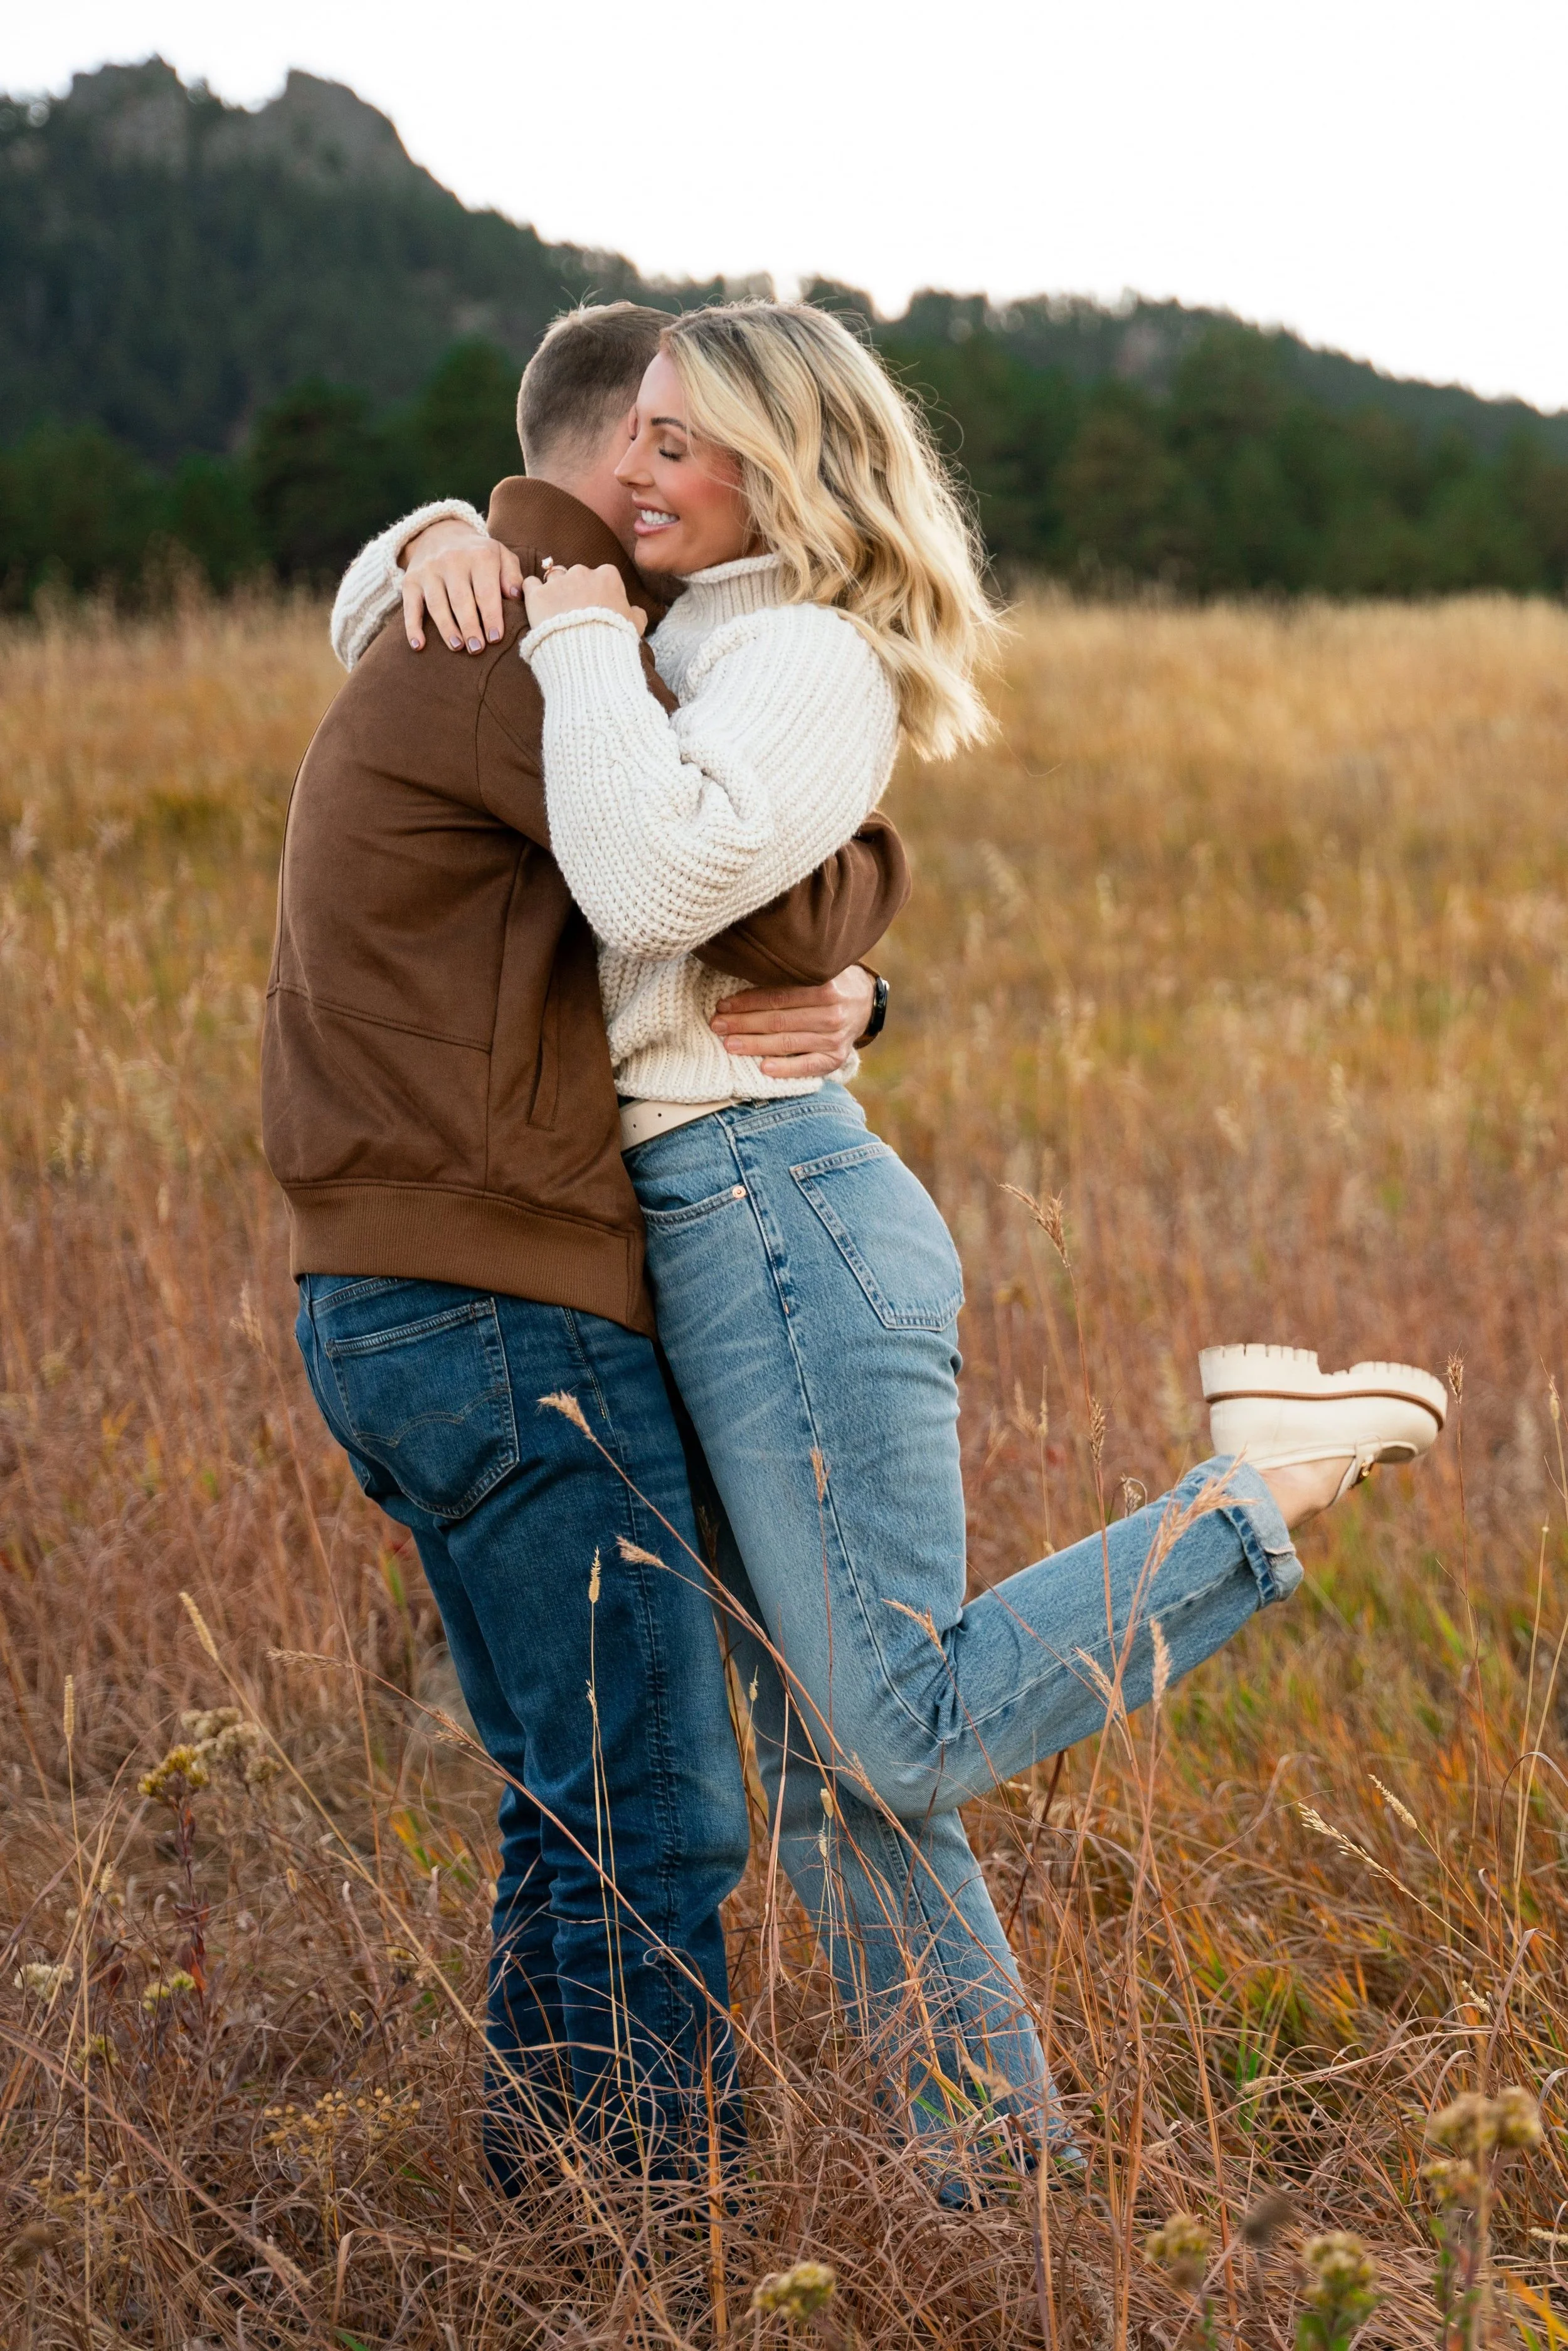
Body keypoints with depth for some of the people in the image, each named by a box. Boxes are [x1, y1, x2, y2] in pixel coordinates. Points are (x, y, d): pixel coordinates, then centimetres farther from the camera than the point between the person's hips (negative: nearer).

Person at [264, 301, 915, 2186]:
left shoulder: (451, 656, 21)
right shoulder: (528, 647, -13)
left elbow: (703, 942, 16)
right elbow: (773, 896, -21)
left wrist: (831, 999, -8)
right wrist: (867, 868, 3)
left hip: (408, 1321, 10)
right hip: (517, 1327, -10)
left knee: (581, 1813, 16)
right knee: (657, 1829, -4)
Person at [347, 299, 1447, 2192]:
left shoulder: (803, 663, -10)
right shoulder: (694, 645, 17)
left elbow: (651, 885, -28)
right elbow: (404, 592, 29)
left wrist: (582, 645, -15)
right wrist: (456, 550, 5)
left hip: (778, 1218, -9)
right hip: (718, 1243, 9)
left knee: (902, 1742, -8)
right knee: (831, 1772, 8)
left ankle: (1269, 1475, 0)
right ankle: (1001, 2160, 15)